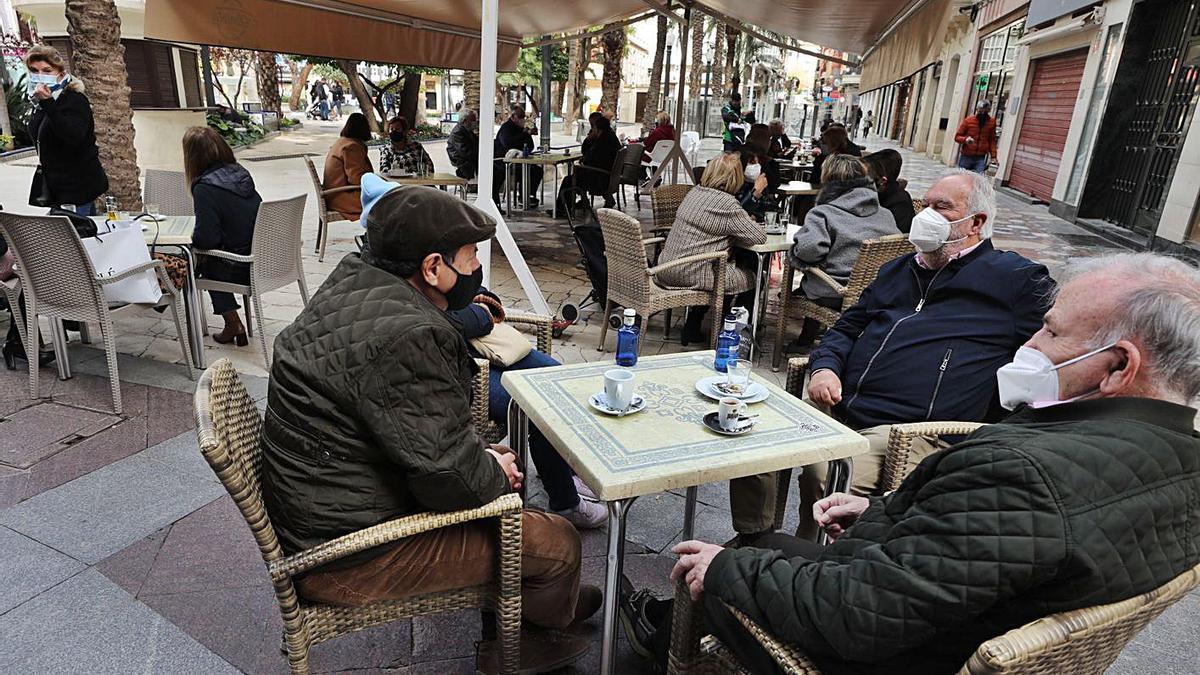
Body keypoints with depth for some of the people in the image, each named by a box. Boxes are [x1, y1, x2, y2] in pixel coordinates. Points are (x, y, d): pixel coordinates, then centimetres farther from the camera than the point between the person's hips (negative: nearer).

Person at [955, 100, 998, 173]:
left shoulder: (992, 122, 5)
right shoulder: (968, 120, -1)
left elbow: (992, 140, 11)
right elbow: (957, 137, 3)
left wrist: (993, 156, 5)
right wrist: (965, 139, -18)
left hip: (981, 158, 0)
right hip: (966, 157, 0)